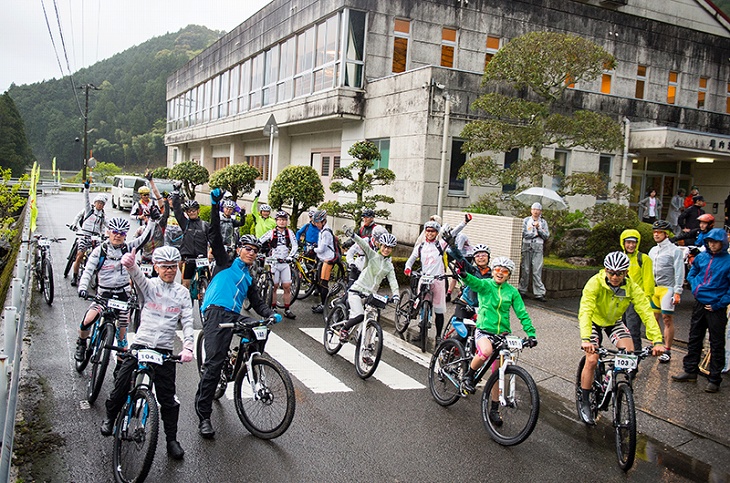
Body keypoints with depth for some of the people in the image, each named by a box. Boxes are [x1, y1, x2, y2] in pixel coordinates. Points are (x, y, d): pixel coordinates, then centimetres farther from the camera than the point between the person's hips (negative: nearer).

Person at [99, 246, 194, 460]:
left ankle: (172, 439, 17)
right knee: (120, 387, 5)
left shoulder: (182, 293, 6)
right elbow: (137, 275, -23)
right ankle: (110, 418, 37)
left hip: (164, 351, 1)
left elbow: (187, 322, 2)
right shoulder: (149, 285, 0)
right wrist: (130, 264, -47)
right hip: (140, 345, 0)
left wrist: (187, 347, -13)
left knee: (168, 398, 2)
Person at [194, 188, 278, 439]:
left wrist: (271, 314, 4)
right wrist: (215, 205, -5)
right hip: (216, 312, -5)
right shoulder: (226, 263, 15)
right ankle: (204, 417, -9)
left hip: (234, 316, 5)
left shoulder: (249, 278, 29)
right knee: (214, 362, -16)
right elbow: (215, 236, 4)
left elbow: (257, 303, 25)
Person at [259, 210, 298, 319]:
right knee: (274, 286, 2)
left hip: (285, 263, 1)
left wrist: (290, 257, -14)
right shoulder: (271, 233, -1)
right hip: (274, 262, -1)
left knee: (287, 287, -1)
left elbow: (295, 246, -1)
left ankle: (287, 310, 7)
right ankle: (273, 309, 13)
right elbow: (259, 243, 3)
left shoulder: (289, 232, 4)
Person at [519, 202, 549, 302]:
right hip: (527, 246, 0)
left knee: (537, 271, -6)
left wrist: (539, 228, -7)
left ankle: (539, 293, -7)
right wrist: (535, 234, -5)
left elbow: (547, 236, 4)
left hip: (538, 248, 0)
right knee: (525, 269, -1)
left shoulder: (543, 222, 12)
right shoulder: (526, 220, 8)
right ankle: (522, 290, 8)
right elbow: (523, 233, -3)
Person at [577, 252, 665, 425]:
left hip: (614, 322, 3)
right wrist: (585, 339, -56)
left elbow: (646, 312, -27)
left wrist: (657, 341, -40)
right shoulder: (595, 283, -32)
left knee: (630, 352, -19)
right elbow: (585, 310, -42)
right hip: (594, 321, -3)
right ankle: (584, 402, 2)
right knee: (592, 360, -17)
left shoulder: (632, 287, -22)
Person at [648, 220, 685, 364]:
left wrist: (677, 292, -15)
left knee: (667, 319, -4)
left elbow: (679, 272, -10)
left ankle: (667, 351, 1)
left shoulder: (674, 250, -6)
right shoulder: (653, 250, 14)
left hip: (667, 289, -6)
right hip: (653, 289, 6)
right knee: (653, 318, 9)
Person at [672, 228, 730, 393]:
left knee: (717, 344, 4)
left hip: (716, 308, -5)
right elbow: (691, 274, 19)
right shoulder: (701, 257, 4)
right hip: (699, 304, 5)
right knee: (694, 339, 14)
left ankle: (715, 379, 13)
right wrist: (695, 287, 2)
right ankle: (690, 371, 26)